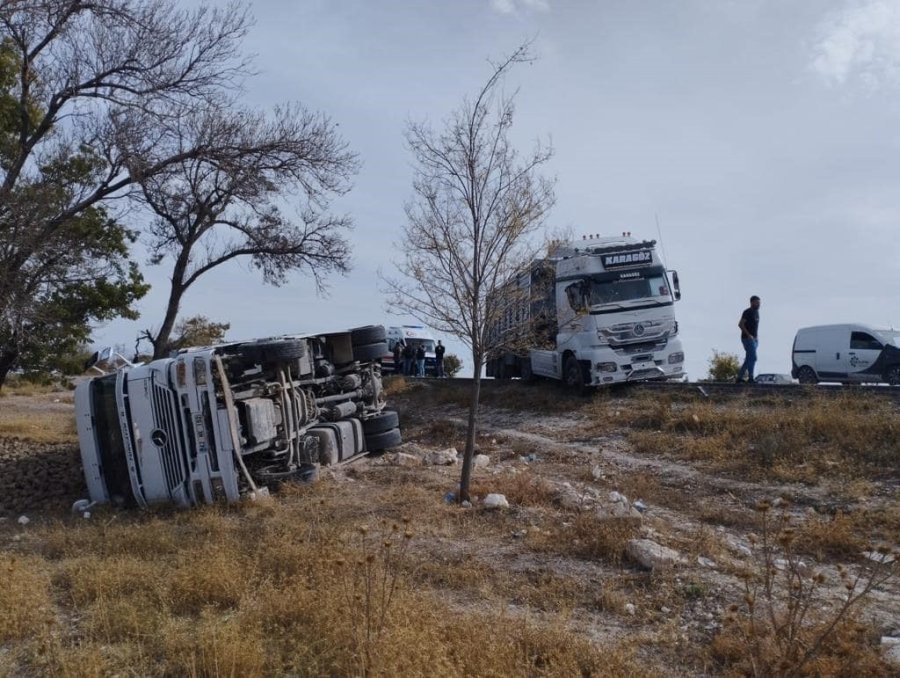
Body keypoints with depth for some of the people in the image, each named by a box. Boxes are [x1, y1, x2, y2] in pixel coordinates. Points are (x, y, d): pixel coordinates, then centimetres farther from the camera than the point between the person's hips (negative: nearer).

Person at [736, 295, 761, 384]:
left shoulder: (756, 312, 16)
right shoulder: (747, 312, -11)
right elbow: (740, 324, -18)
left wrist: (757, 336, 13)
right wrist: (748, 335, -22)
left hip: (754, 339, 9)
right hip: (747, 339, -9)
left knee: (748, 359, 8)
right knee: (753, 358, -13)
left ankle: (739, 377, 11)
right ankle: (750, 378, -9)